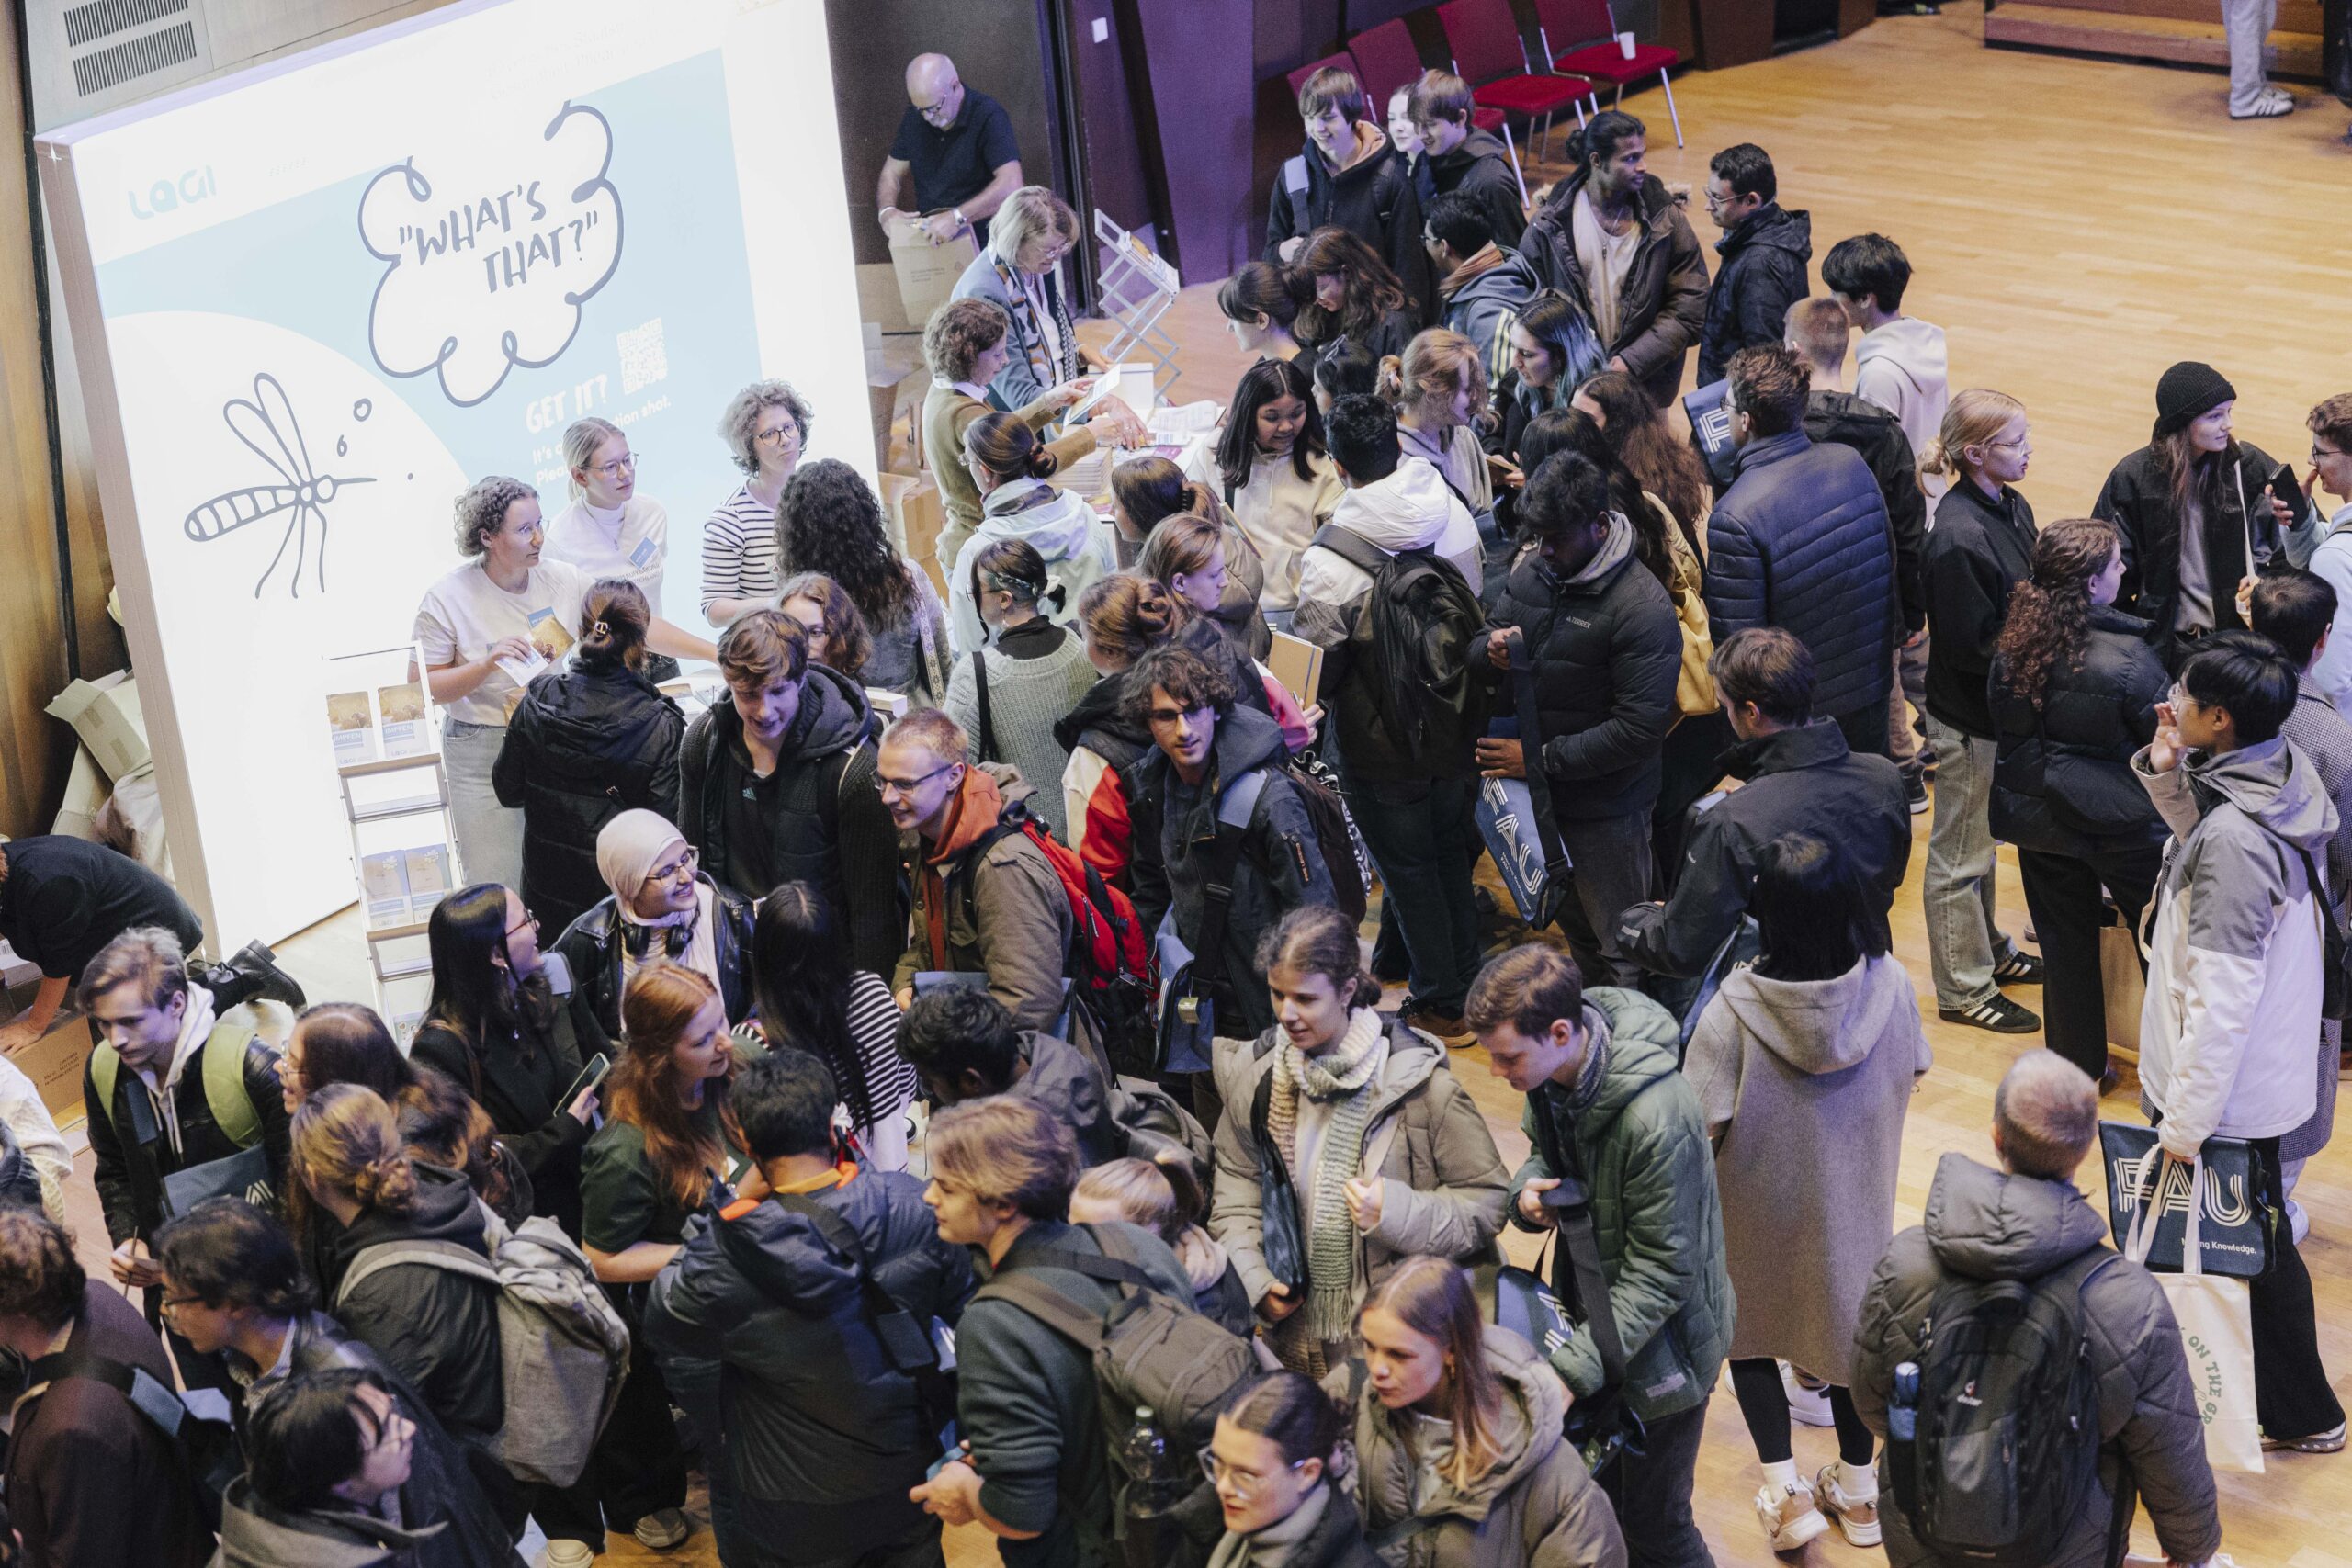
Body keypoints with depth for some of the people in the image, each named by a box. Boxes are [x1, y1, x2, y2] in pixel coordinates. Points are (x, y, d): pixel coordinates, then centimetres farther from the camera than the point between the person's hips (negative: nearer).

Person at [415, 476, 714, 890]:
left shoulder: (563, 581, 1)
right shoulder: (447, 600, -7)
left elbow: (639, 624, 2)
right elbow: (421, 688, -6)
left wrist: (715, 653, -5)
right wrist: (488, 663, -19)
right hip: (485, 758, -3)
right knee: (497, 895, -1)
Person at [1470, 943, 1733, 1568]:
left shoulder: (1658, 1119, -33)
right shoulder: (1549, 1070, -9)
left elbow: (1661, 1271, -26)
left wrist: (1572, 1369, -27)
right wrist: (1529, 1188, -12)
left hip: (1662, 1344, -7)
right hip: (1593, 1316, 7)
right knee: (1598, 1501, 19)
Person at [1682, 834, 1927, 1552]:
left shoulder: (1733, 1012, -32)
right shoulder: (1889, 985, -22)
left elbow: (1706, 1129, -25)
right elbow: (1908, 1077, -4)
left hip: (1762, 1205, -3)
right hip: (1855, 1197, 3)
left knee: (1748, 1327, 24)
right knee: (1850, 1315, 24)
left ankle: (1785, 1491, 24)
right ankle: (1856, 1490, 40)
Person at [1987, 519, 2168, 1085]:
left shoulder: (2012, 650, -7)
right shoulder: (2126, 657, -25)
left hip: (2040, 822, 5)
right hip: (2120, 821, -5)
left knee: (2066, 945, 17)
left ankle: (2078, 1068, 28)